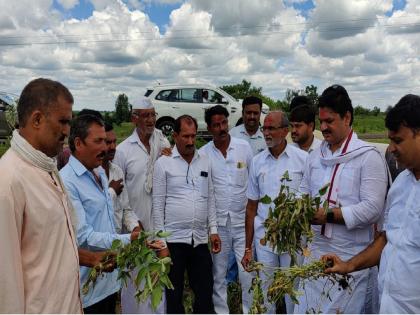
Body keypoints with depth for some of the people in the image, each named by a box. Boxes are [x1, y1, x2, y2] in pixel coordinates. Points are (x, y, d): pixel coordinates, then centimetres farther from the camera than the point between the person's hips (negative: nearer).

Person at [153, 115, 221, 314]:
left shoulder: (205, 162, 8)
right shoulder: (163, 163, -4)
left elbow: (210, 199, 12)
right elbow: (158, 204, -4)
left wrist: (213, 230, 6)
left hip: (201, 239, 3)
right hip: (173, 239, -3)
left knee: (205, 291, 11)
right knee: (174, 293, 11)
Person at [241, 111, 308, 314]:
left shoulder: (303, 159, -6)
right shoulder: (257, 162, 4)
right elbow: (251, 207, 7)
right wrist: (247, 248, 8)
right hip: (264, 234, 3)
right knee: (265, 291, 13)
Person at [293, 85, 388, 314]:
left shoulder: (368, 156, -9)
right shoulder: (315, 155, 11)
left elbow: (372, 209, -17)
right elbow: (304, 192, 17)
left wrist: (328, 215, -22)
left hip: (351, 257, -6)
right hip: (316, 250, 6)